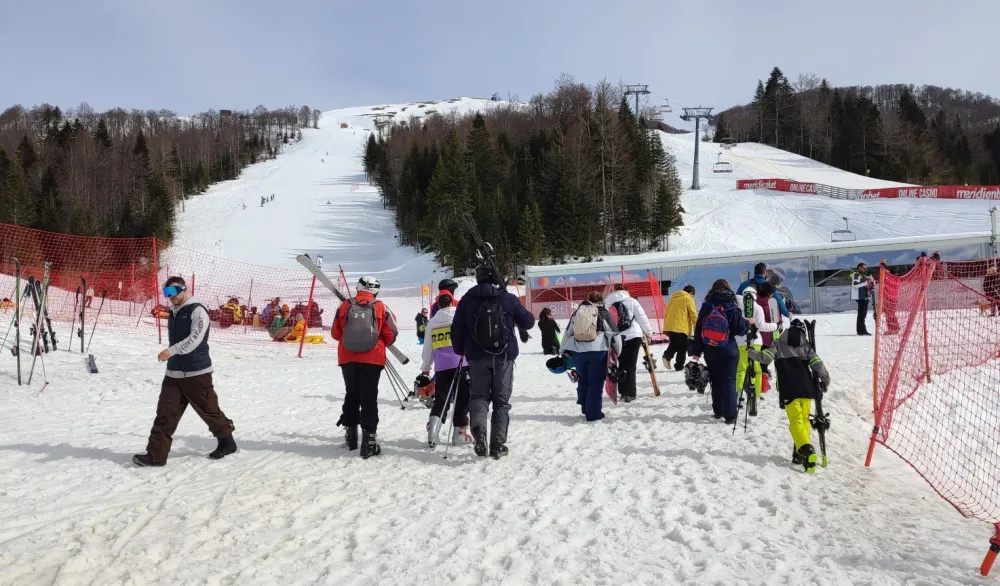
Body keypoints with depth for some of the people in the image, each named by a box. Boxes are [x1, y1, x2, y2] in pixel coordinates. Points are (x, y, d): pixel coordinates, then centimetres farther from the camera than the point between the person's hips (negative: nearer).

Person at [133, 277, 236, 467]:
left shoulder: (197, 311, -11)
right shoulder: (173, 314, 15)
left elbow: (194, 339, -24)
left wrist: (171, 351, -33)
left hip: (197, 374, -7)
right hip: (173, 373, 7)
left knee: (209, 411, 5)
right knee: (165, 413, 0)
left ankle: (227, 441, 24)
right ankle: (156, 454, 1)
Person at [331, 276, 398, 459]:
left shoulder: (345, 306, 1)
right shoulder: (380, 307, -3)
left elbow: (335, 333, 6)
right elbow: (391, 334, -1)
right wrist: (381, 345, 19)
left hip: (348, 358, 2)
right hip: (372, 359, -2)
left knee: (352, 395, 18)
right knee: (369, 398, 1)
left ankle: (351, 433, 27)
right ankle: (368, 439, -4)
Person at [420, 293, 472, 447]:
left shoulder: (432, 322, 12)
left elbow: (428, 348, 16)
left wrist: (426, 368, 24)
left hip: (441, 366, 3)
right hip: (461, 364, -3)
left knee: (440, 399, 10)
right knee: (462, 398, 6)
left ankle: (432, 432, -5)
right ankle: (460, 432, 7)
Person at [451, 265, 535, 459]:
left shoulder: (467, 300, -1)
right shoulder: (509, 299, -4)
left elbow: (456, 329, 4)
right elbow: (528, 322, 4)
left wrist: (460, 351, 21)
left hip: (477, 357, 1)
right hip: (504, 356, -1)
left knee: (479, 395, 12)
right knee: (501, 400, 8)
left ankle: (478, 427, -18)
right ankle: (498, 445, 4)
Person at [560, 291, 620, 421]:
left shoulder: (576, 312, 14)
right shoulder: (603, 312, 3)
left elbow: (567, 333, 19)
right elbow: (613, 334, 0)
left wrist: (562, 352, 28)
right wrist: (617, 351, 13)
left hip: (577, 351, 3)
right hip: (597, 351, -3)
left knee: (583, 379, 23)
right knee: (596, 382, 3)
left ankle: (584, 406, 23)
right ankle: (594, 413, 3)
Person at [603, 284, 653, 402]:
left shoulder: (607, 302, 8)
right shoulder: (631, 301, -1)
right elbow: (642, 318, -1)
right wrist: (649, 332, 11)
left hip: (617, 338, 3)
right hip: (633, 336, -3)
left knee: (622, 365, 16)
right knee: (630, 366, -1)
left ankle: (623, 392, 17)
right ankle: (629, 393, -9)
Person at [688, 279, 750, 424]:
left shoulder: (706, 307, -1)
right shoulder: (732, 308, -9)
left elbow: (698, 330, 1)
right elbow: (741, 329, -7)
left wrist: (696, 351, 7)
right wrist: (747, 323, 16)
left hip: (710, 351, 3)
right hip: (728, 352, -3)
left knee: (716, 381, 15)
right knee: (729, 382, 1)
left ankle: (718, 411, 23)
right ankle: (730, 415, -3)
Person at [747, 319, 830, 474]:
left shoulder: (779, 343, 11)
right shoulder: (806, 346, 16)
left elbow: (765, 357, -1)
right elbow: (817, 364, 7)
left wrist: (752, 353, 16)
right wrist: (825, 380, 20)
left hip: (789, 390, -3)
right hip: (807, 388, 3)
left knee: (796, 421, -9)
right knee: (804, 419, 15)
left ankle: (805, 449, -30)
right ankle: (800, 453, 13)